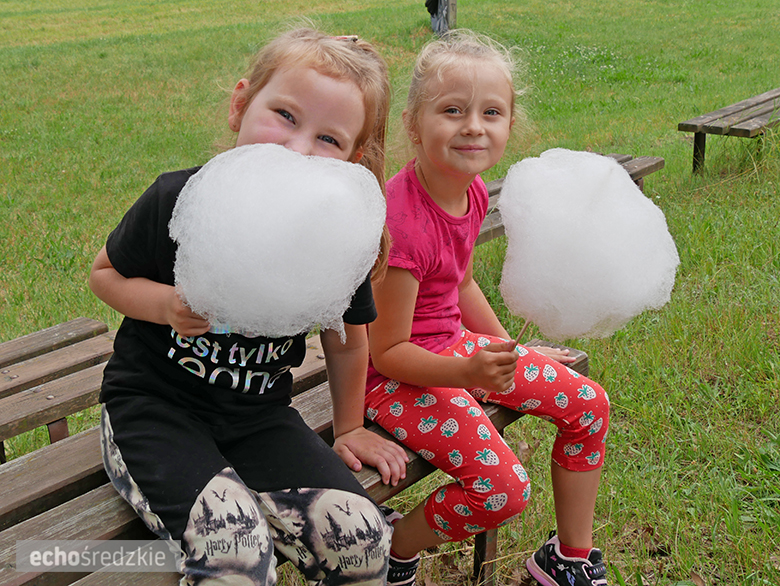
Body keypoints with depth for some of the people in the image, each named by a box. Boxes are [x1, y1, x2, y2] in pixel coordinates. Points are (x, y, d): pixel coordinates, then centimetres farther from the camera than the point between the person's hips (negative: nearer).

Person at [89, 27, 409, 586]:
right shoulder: (179, 201, -16)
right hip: (152, 405, -3)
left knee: (361, 539, -15)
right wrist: (166, 304, -19)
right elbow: (105, 273, 1)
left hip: (257, 415, 3)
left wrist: (350, 428, 18)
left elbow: (346, 341, 9)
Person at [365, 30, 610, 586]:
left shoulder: (472, 192, -3)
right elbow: (389, 352, -22)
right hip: (394, 377, -9)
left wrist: (510, 349, 16)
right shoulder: (400, 222, -29)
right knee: (504, 487, -21)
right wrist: (468, 373, -35)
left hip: (455, 344, 9)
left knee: (589, 404, 7)